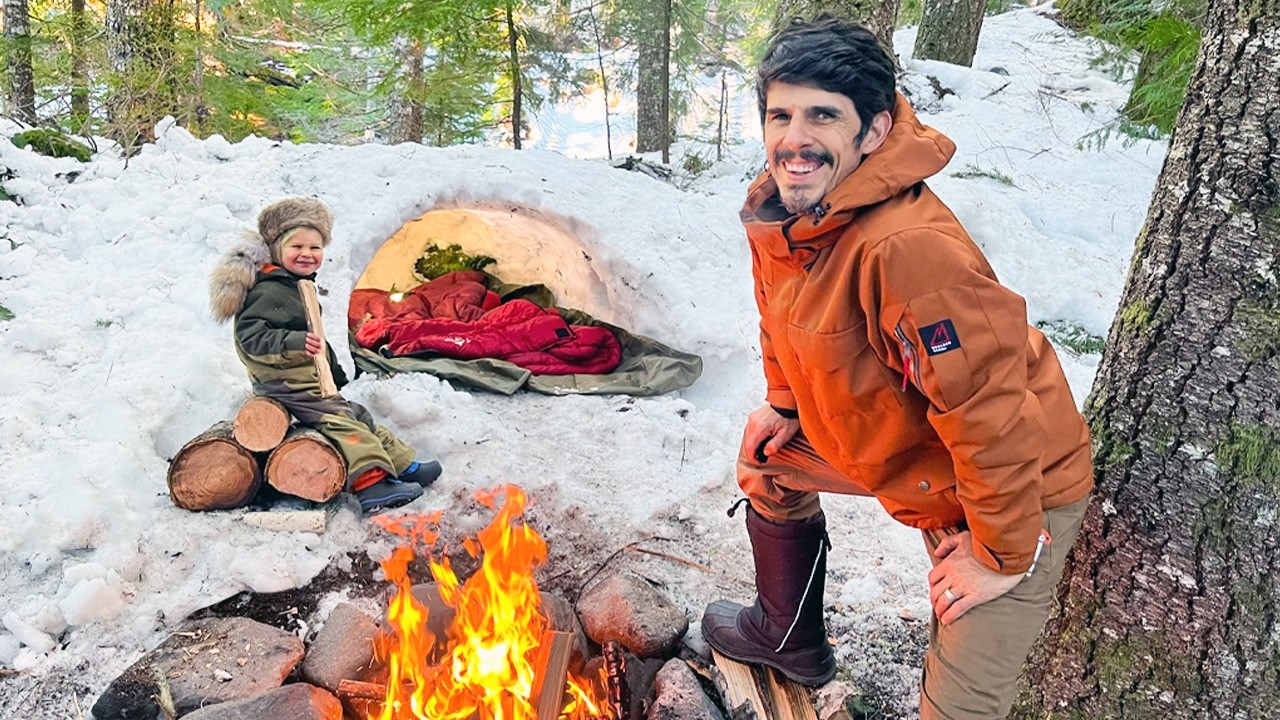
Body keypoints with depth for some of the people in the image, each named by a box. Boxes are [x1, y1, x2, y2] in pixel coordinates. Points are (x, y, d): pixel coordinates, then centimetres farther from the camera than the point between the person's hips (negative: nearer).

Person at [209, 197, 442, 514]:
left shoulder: (297, 286, 17)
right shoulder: (268, 292, -17)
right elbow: (252, 337, -26)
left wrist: (335, 373, 30)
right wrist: (295, 342, -39)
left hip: (312, 379, 11)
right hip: (290, 386, -11)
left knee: (356, 415, 11)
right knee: (342, 422, -19)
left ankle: (403, 464, 17)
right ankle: (372, 483, -26)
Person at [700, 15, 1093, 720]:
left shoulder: (908, 246, -37)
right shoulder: (776, 210, -9)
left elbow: (992, 411, -33)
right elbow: (783, 316, 13)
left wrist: (1001, 558, -23)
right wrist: (783, 405, 14)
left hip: (1015, 486, -8)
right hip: (887, 445, 8)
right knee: (769, 465, 22)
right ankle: (790, 637, 45)